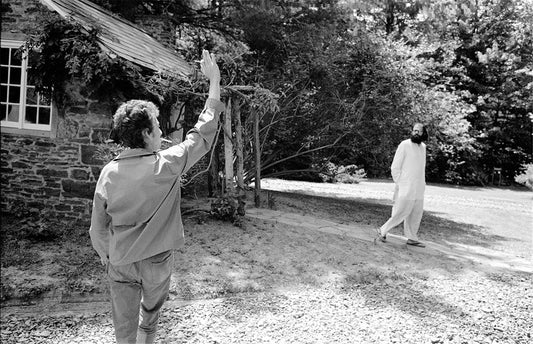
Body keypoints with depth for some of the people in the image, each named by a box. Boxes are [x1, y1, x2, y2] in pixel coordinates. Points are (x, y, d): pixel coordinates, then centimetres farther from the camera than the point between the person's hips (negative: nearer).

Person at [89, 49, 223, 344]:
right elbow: (203, 134, -10)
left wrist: (106, 256, 17)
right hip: (157, 261, -1)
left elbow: (98, 227, -1)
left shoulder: (109, 173, -9)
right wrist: (215, 82, -6)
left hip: (120, 262, 2)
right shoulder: (166, 165, -18)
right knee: (149, 317, 25)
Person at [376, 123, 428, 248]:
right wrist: (398, 184, -10)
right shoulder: (404, 145, -9)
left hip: (419, 188, 7)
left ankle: (412, 238, 17)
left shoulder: (423, 147, 11)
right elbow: (395, 167, -9)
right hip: (406, 188, -7)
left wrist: (422, 183, 13)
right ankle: (383, 231, 8)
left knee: (416, 213, 7)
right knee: (401, 212, -6)